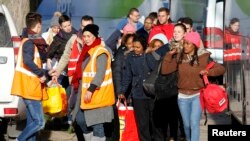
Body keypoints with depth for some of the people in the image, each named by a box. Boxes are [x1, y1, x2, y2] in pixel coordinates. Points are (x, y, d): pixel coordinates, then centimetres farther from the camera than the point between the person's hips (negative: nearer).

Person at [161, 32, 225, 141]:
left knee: (194, 123, -13)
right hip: (183, 96, 3)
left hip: (197, 96, -3)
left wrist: (209, 72, -21)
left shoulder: (204, 57, -7)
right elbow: (164, 70, -1)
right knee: (187, 124, 12)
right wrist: (169, 54, -8)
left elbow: (221, 69, -4)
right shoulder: (179, 57, 1)